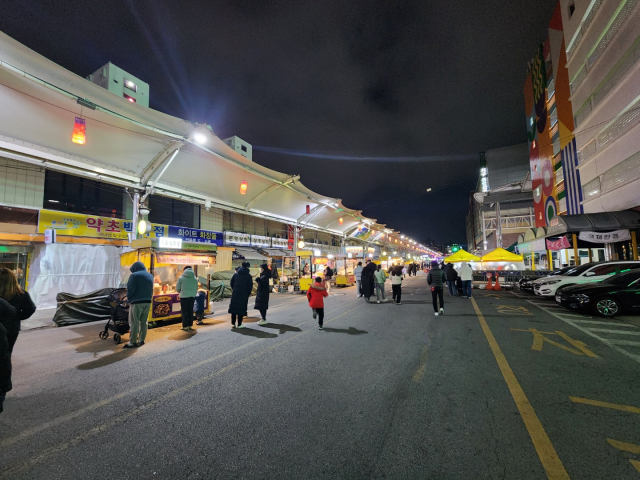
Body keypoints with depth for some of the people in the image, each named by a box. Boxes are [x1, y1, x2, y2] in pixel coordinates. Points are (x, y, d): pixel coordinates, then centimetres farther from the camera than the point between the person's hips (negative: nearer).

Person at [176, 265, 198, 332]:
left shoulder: (181, 278, -4)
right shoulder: (195, 278, 6)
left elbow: (177, 289, 2)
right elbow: (196, 288, 10)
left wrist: (180, 292, 22)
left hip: (184, 296, -4)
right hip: (192, 296, 4)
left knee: (184, 311, 4)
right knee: (191, 311, 11)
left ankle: (185, 326, 6)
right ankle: (190, 325, 16)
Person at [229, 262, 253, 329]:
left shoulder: (236, 274, 4)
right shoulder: (248, 276, -6)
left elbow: (231, 283, 8)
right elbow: (250, 286, -7)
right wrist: (248, 294, 6)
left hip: (235, 294, 3)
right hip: (243, 295, -3)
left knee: (234, 307, 11)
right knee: (241, 308, 4)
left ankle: (233, 323, 15)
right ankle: (239, 324, 8)